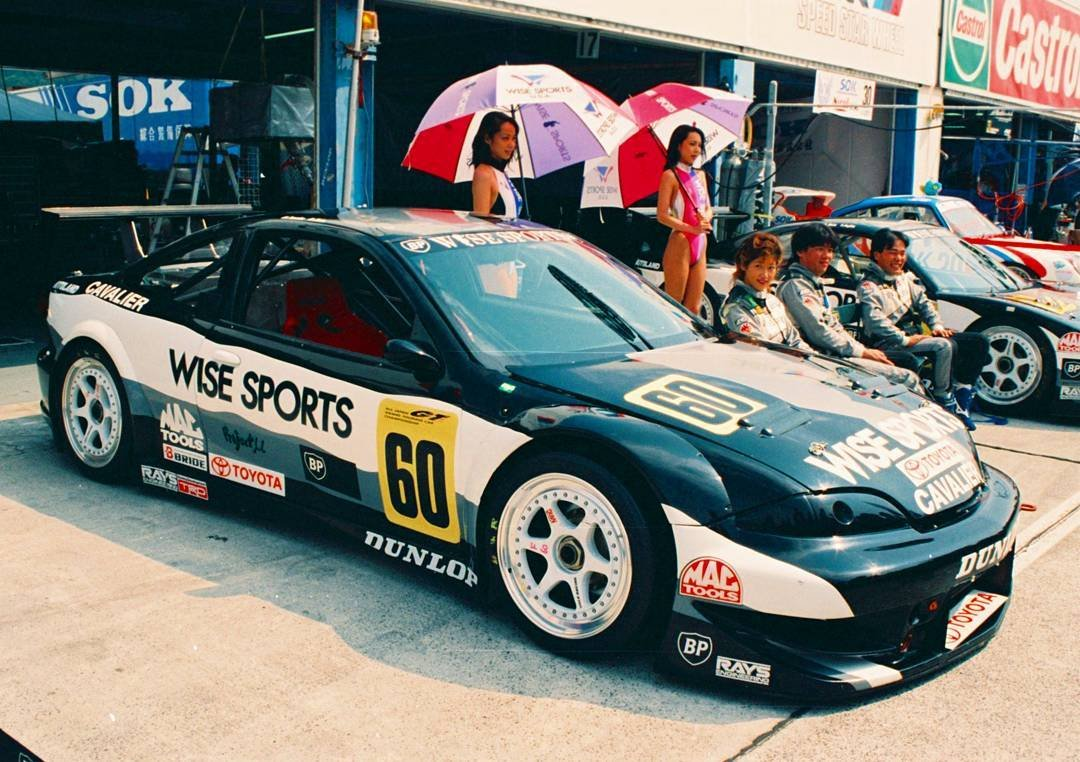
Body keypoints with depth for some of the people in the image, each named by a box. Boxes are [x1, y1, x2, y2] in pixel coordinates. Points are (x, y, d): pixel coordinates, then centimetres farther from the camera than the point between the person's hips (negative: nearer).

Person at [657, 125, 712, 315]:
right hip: (680, 244, -7)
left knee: (693, 309, 9)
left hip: (700, 246, 7)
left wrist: (706, 218, -5)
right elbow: (662, 216, -13)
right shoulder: (670, 175, -7)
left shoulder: (700, 175, 15)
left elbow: (708, 208, 19)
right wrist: (692, 228, -21)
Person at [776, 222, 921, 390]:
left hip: (838, 352, 10)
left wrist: (865, 350, 6)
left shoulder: (815, 283, 19)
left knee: (909, 361, 6)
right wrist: (863, 352, -11)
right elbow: (818, 333, -18)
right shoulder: (795, 286, -12)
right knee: (908, 379, -13)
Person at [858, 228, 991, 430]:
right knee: (944, 346, -33)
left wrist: (937, 325, 1)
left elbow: (924, 303, 19)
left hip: (915, 335, 9)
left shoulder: (906, 278, 20)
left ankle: (961, 391, -3)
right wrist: (905, 339, -24)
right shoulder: (869, 287, -8)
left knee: (979, 342, 0)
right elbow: (876, 323, -20)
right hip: (890, 345, -9)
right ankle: (944, 400, -19)